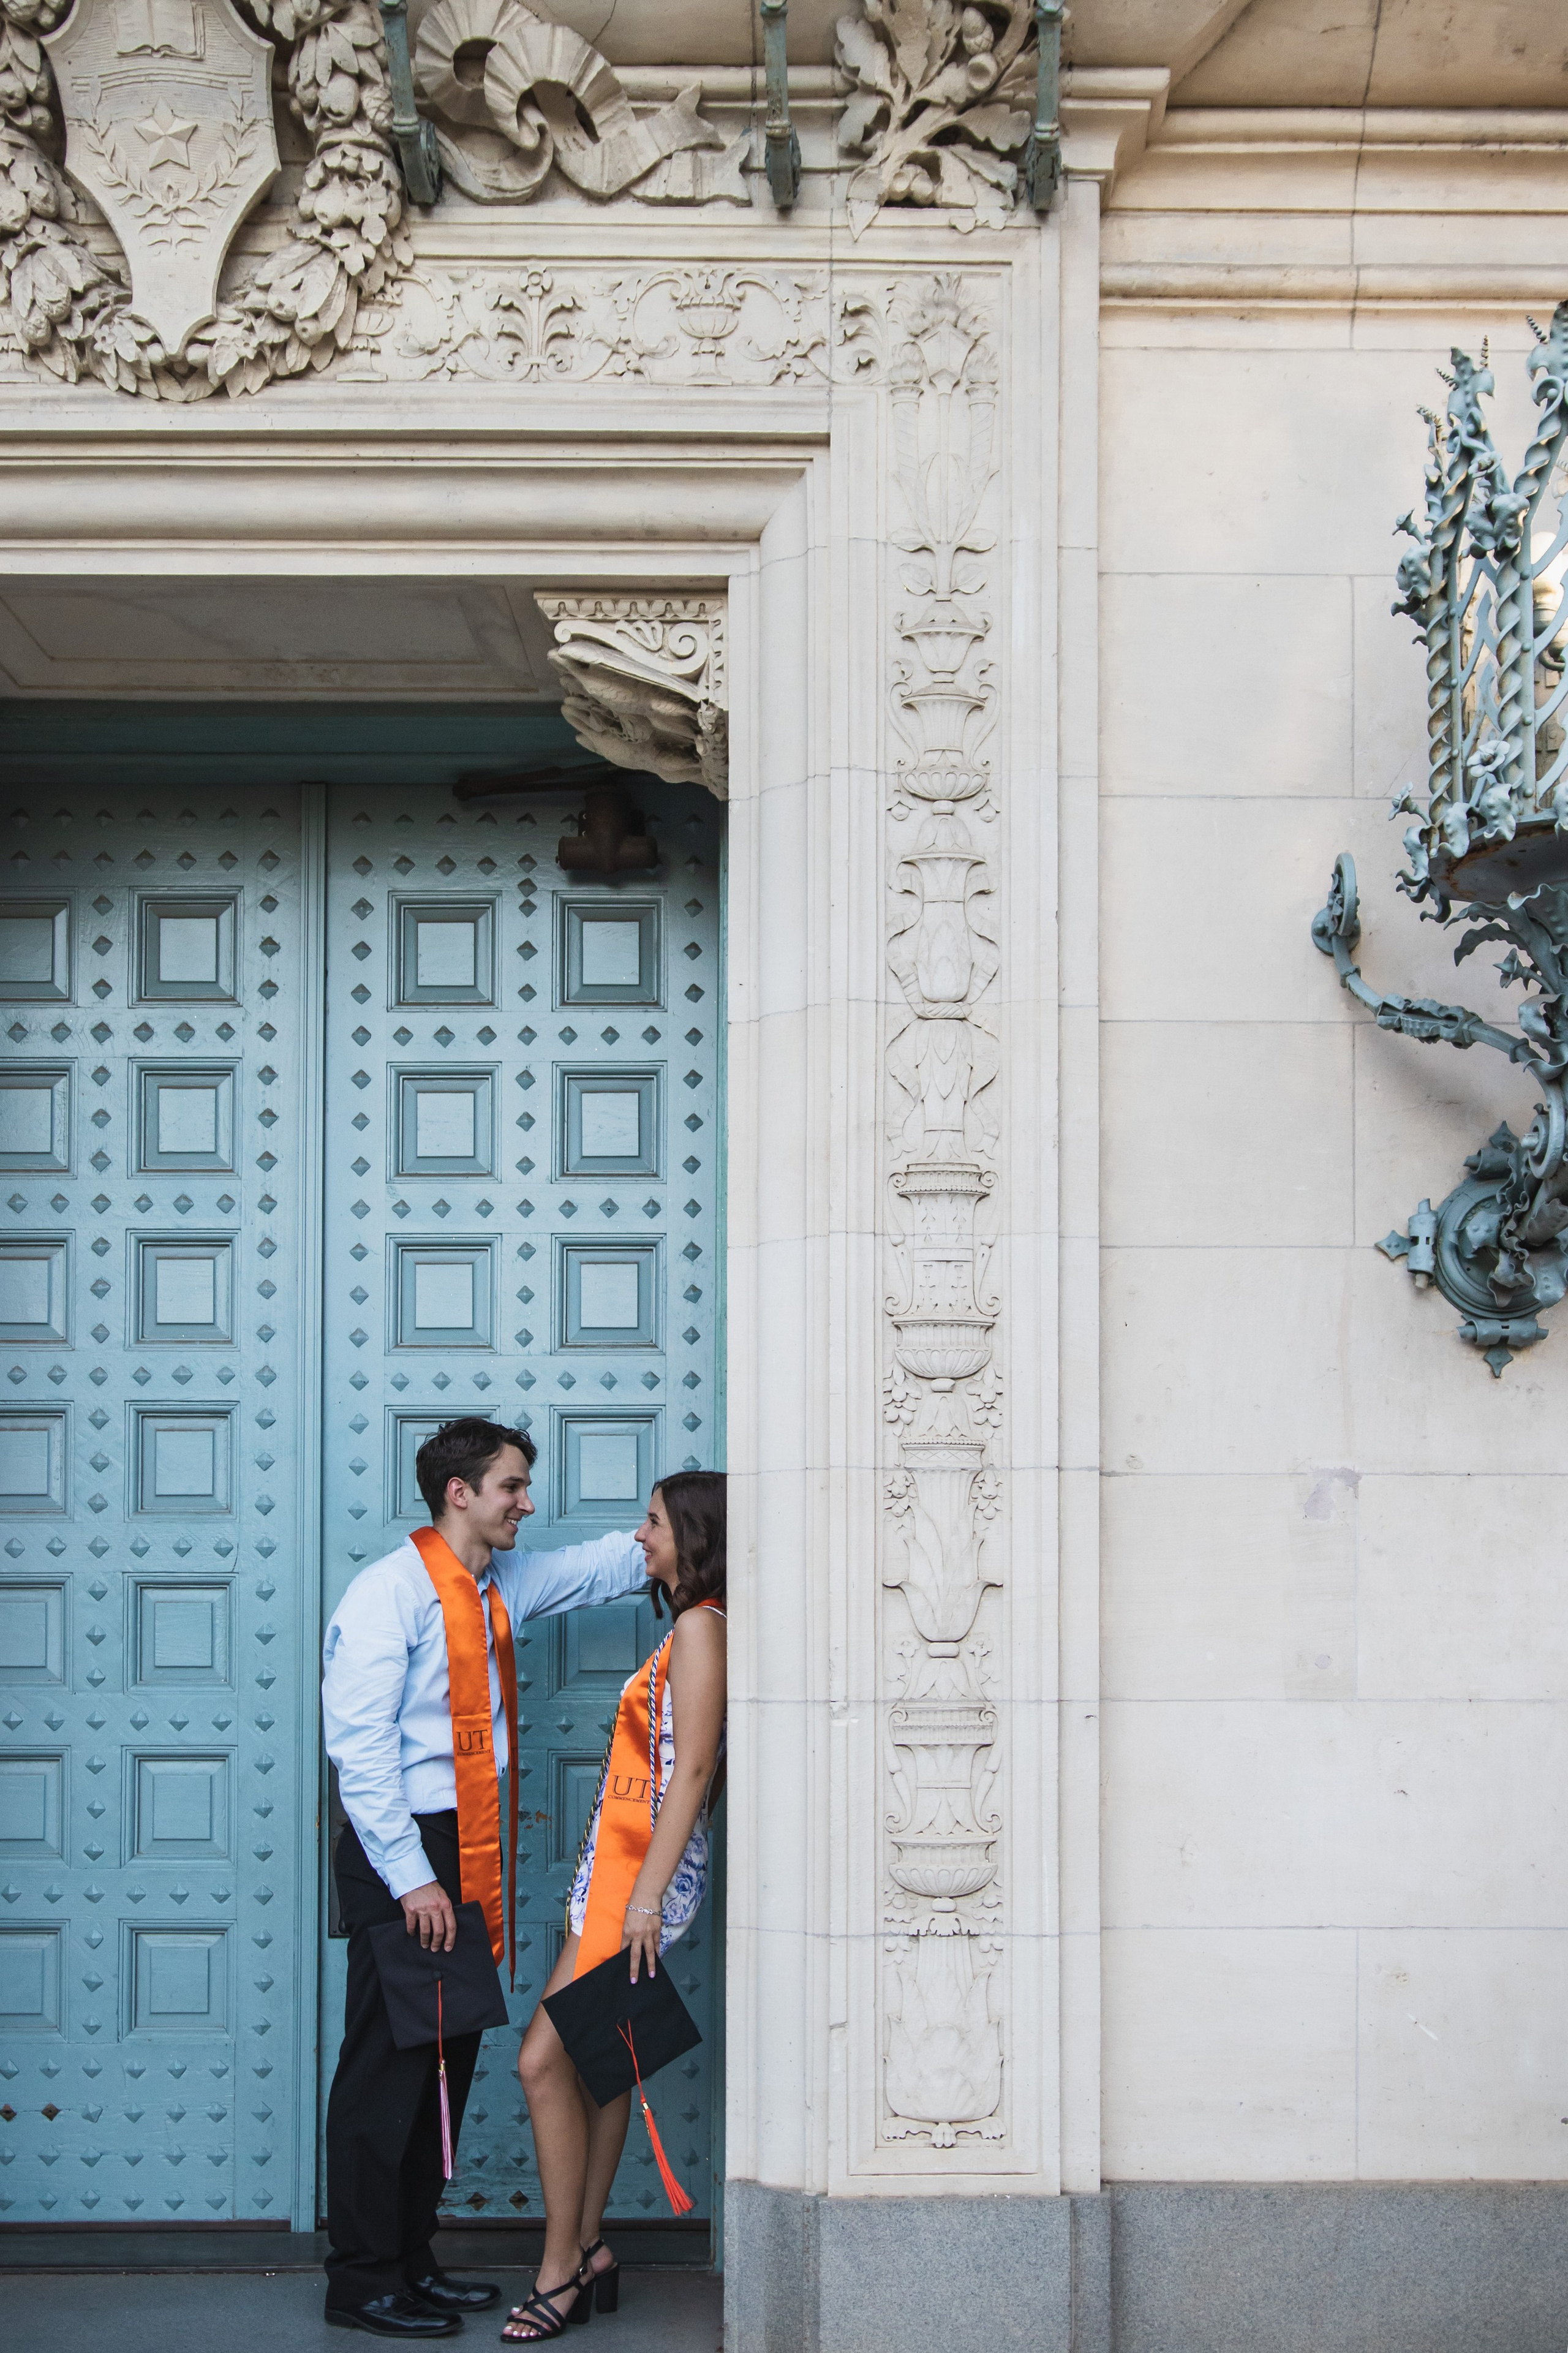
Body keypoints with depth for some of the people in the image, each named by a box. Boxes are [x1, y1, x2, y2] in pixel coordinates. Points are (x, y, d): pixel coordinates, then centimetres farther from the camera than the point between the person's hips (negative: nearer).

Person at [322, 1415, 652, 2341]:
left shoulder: (505, 1585, 12)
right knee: (389, 2064, -4)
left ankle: (412, 2261, 22)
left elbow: (604, 1566, 30)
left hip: (468, 1851, 9)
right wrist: (411, 1877, -20)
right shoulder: (391, 1592, -13)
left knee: (449, 2059, 12)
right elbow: (360, 1747, -17)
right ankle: (363, 2282, 4)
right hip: (401, 1856, -9)